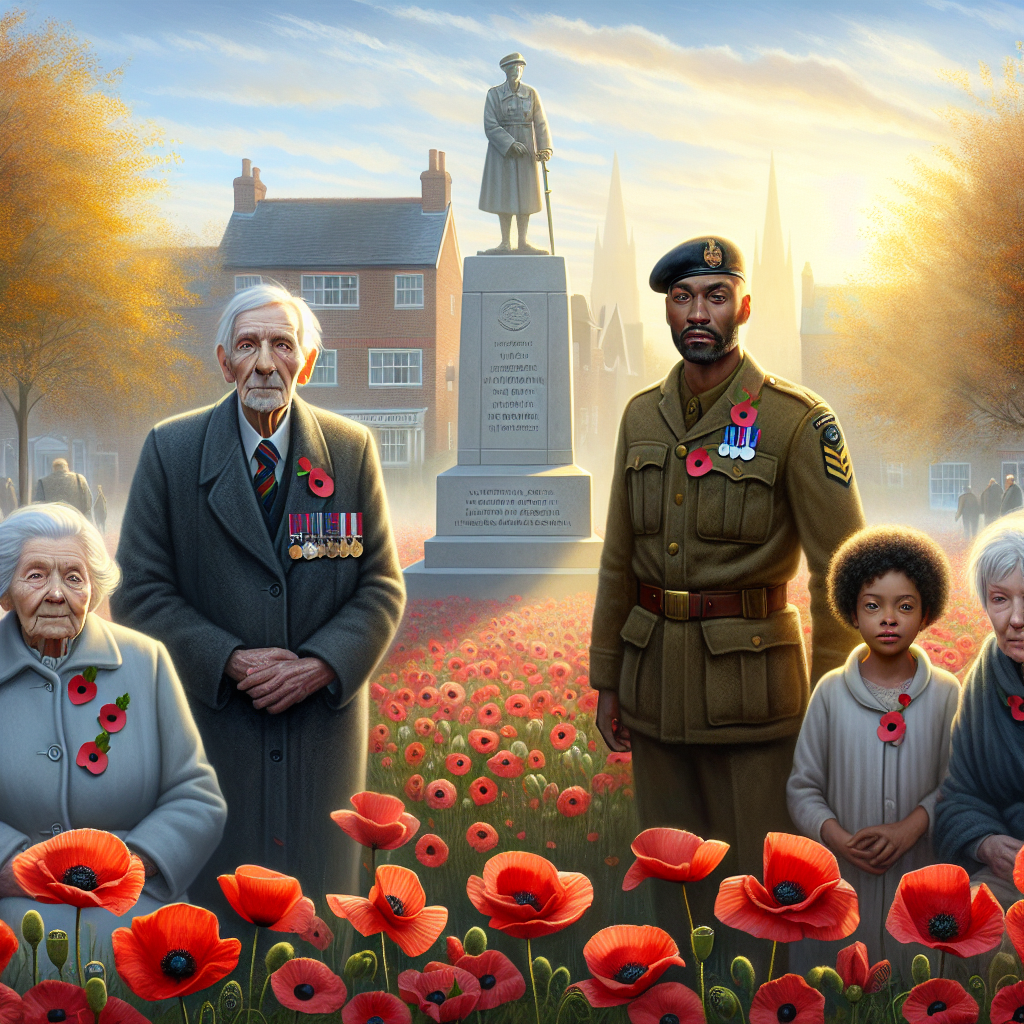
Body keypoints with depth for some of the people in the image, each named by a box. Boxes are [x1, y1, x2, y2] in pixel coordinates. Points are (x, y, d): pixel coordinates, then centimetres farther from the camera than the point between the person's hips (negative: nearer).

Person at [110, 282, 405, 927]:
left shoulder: (351, 450, 2)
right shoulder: (171, 450, -1)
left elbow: (382, 585, 3)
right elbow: (140, 590, -2)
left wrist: (321, 665, -12)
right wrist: (230, 661, -13)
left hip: (325, 712, 1)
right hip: (212, 716, -1)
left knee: (320, 919, 10)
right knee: (213, 909, 5)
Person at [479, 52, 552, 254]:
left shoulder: (531, 94, 2)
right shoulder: (494, 94, -4)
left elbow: (540, 124, -1)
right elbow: (490, 126, -11)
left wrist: (544, 148, -16)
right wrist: (511, 145, -20)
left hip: (526, 148, 2)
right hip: (501, 148, -2)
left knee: (524, 195, 3)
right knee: (504, 195, -2)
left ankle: (523, 242, 7)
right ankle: (505, 243, 3)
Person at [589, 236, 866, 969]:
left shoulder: (797, 422, -9)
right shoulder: (642, 417, 8)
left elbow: (842, 569, -9)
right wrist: (607, 680, 13)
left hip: (751, 682, -5)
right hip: (655, 678, 5)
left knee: (759, 881, 1)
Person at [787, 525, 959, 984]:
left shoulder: (945, 693, -3)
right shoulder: (831, 692, -3)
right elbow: (803, 786, 1)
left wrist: (912, 826, -19)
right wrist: (837, 837, -15)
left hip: (920, 873, 0)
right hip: (841, 876, 0)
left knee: (917, 980, 11)